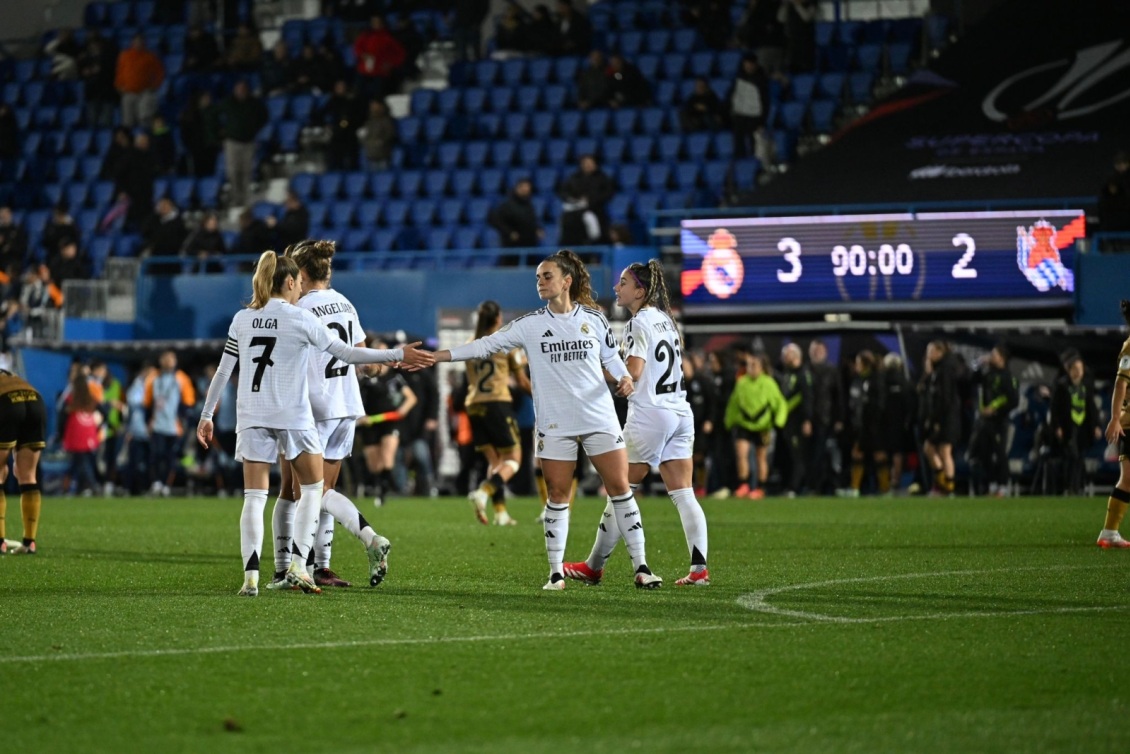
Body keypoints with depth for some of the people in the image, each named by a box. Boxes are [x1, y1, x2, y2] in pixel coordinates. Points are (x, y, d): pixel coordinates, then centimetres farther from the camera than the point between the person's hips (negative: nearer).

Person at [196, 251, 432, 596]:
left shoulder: (242, 319, 6)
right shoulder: (300, 319, -6)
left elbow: (222, 371, 8)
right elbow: (345, 353, -6)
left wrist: (206, 415, 17)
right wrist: (398, 355, -1)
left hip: (252, 419, 3)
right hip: (293, 418, -3)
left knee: (254, 497, 3)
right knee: (313, 488, 14)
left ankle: (250, 576, -9)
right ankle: (297, 564, 3)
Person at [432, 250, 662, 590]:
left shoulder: (593, 318, 3)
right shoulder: (530, 325, 1)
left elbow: (610, 356, 14)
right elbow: (486, 345, -1)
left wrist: (624, 377, -6)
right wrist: (434, 357, -7)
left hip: (599, 418, 0)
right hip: (555, 426, 0)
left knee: (620, 488, -2)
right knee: (557, 496, 1)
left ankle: (641, 567, 2)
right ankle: (556, 572, 10)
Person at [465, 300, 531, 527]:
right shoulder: (508, 342, -2)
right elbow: (522, 382, 1)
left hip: (474, 406, 5)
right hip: (498, 404, -5)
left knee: (494, 460, 12)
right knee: (513, 458, 1)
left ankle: (500, 512, 2)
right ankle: (484, 492, -24)